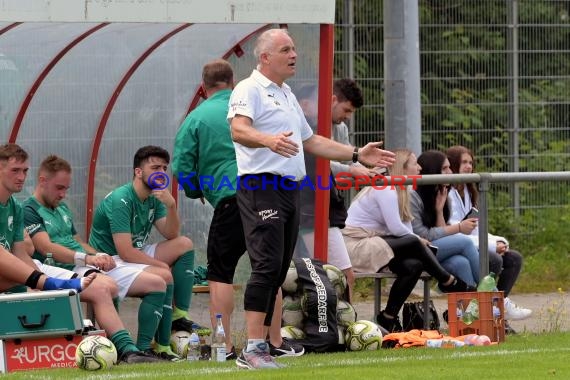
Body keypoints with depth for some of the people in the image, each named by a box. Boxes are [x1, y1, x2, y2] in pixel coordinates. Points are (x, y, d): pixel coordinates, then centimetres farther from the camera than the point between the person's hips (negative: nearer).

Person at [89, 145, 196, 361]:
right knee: (163, 277, -30)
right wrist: (161, 263, -16)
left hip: (136, 254, 10)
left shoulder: (154, 198, 8)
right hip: (111, 261, -10)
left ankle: (179, 316, -6)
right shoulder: (121, 200, -20)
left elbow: (172, 236, 5)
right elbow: (125, 252, -25)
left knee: (185, 244, 2)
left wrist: (171, 206, -12)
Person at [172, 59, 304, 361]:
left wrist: (196, 191, 16)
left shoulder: (196, 118, 2)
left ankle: (224, 346, -2)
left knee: (219, 275, 4)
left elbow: (181, 166, -3)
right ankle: (275, 342, 15)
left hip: (229, 200, -3)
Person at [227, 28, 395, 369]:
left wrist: (357, 155, 26)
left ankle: (261, 347, 7)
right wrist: (269, 140, -44)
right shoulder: (249, 90, -5)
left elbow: (311, 141, 31)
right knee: (267, 266, -18)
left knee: (277, 273, 6)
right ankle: (252, 350, -22)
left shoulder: (288, 96, 24)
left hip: (290, 191, 9)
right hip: (261, 186, -9)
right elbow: (239, 129, -24)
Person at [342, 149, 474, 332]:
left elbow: (406, 227, 10)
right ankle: (449, 283, -7)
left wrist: (418, 240, -10)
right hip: (357, 245, -10)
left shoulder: (399, 190, 17)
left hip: (372, 244, 10)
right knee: (414, 244, -22)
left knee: (413, 265, -12)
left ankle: (389, 317, -8)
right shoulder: (386, 190, -13)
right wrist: (417, 240, -5)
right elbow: (395, 228, -21)